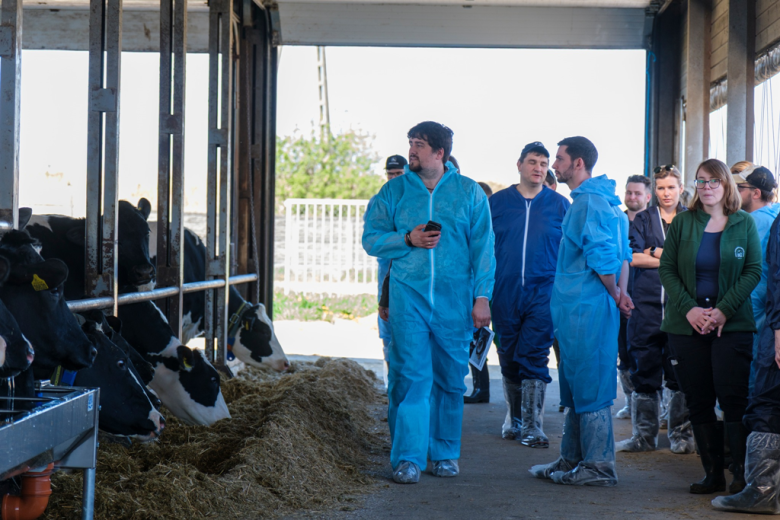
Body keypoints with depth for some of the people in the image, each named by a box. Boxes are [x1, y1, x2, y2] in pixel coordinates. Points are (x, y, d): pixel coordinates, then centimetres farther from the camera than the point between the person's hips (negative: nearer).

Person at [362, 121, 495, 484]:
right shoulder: (394, 191, 7)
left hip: (454, 298, 0)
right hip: (408, 294, 0)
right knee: (410, 375, -9)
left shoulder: (469, 192, 5)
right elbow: (371, 239, 8)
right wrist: (408, 240, -9)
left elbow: (483, 248, 4)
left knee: (451, 378, 6)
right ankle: (407, 458, -7)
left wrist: (482, 297, -3)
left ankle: (445, 453, 19)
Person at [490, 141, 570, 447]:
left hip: (543, 293, -2)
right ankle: (514, 419, 24)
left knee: (534, 359, -6)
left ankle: (531, 427, -2)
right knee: (509, 359, 9)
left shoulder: (559, 204, 5)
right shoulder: (497, 202, 7)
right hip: (505, 294, 2)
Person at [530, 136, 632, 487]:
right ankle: (571, 461, 24)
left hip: (586, 309, -10)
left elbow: (603, 256, -23)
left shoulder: (589, 203, -15)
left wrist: (615, 295, -9)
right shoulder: (601, 200, 18)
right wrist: (621, 293, 9)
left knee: (589, 389, -4)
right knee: (575, 388, 16)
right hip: (577, 309, 10)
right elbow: (622, 253, 19)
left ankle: (598, 467, 1)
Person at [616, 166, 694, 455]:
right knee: (645, 368, 1)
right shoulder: (643, 219, 13)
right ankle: (644, 435, 10)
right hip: (646, 303, 1)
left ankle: (681, 435, 5)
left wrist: (655, 252, -4)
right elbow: (633, 257, -2)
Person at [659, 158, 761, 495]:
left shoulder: (744, 224, 5)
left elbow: (753, 271, 0)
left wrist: (723, 310, -12)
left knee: (733, 398, -9)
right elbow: (666, 269, 5)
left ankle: (741, 473, -2)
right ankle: (712, 473, 9)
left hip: (732, 324, -2)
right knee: (698, 401, 2)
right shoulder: (682, 222, 9)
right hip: (686, 324, 2)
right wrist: (689, 309, -9)